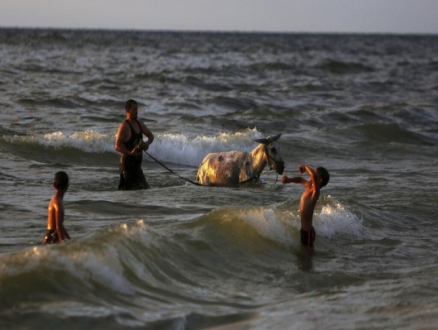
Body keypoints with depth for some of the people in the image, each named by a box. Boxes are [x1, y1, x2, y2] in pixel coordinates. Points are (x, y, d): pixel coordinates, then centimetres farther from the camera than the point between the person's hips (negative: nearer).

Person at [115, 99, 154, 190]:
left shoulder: (139, 123, 11)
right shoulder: (124, 126, -13)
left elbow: (151, 135, 22)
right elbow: (118, 146, -17)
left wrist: (147, 143, -1)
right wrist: (130, 153, -33)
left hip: (137, 163, 8)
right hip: (127, 162, -8)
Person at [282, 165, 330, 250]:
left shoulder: (315, 192, -22)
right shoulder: (309, 186, 2)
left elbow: (314, 175, -40)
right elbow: (300, 179, 22)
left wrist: (305, 167, -22)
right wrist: (288, 180, 3)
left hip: (308, 231, -9)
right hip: (304, 229, 9)